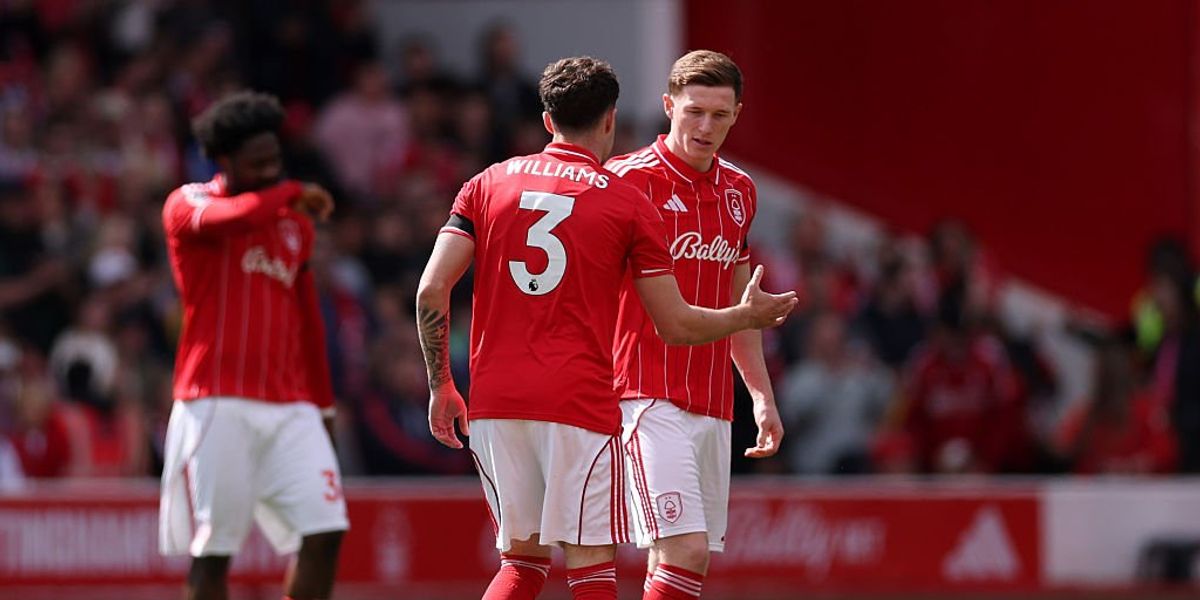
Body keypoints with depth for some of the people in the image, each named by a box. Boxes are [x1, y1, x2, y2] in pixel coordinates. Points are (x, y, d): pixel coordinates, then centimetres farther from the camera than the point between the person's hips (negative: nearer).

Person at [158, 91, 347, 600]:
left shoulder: (295, 222, 17)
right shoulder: (188, 205, -1)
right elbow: (228, 218, -25)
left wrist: (322, 402, 22)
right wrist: (293, 194, -12)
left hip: (289, 406, 5)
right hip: (217, 403, -5)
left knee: (325, 531, -8)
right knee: (212, 550, -5)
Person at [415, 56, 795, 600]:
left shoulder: (486, 185, 9)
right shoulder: (628, 204, 1)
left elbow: (431, 292, 2)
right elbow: (676, 325, 3)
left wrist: (440, 386, 13)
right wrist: (747, 316, 22)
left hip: (494, 402, 4)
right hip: (580, 405, -4)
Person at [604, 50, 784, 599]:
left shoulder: (738, 191, 14)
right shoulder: (630, 179, -7)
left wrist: (762, 395, 21)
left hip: (713, 405, 7)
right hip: (648, 398, -7)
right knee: (684, 549, -19)